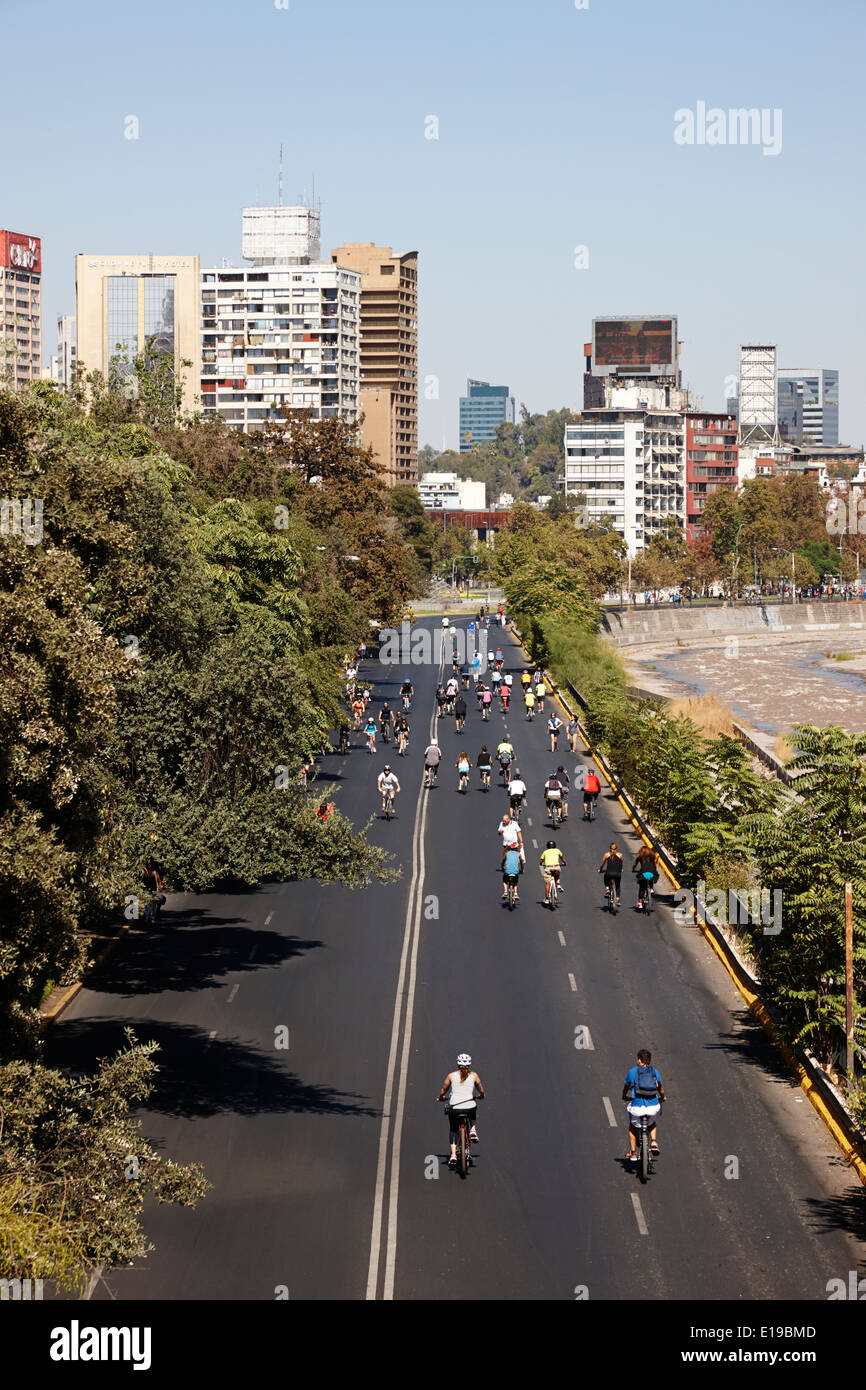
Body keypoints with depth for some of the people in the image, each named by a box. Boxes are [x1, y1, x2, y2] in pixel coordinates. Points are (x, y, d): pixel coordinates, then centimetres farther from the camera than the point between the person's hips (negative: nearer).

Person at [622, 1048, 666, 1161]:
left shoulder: (632, 1071, 5)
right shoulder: (655, 1072, 10)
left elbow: (626, 1088, 20)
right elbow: (660, 1088, 27)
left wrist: (624, 1097, 42)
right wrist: (663, 1097, 49)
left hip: (637, 1107, -2)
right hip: (653, 1107, 2)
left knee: (632, 1127, 28)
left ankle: (632, 1152, 24)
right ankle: (653, 1143, 15)